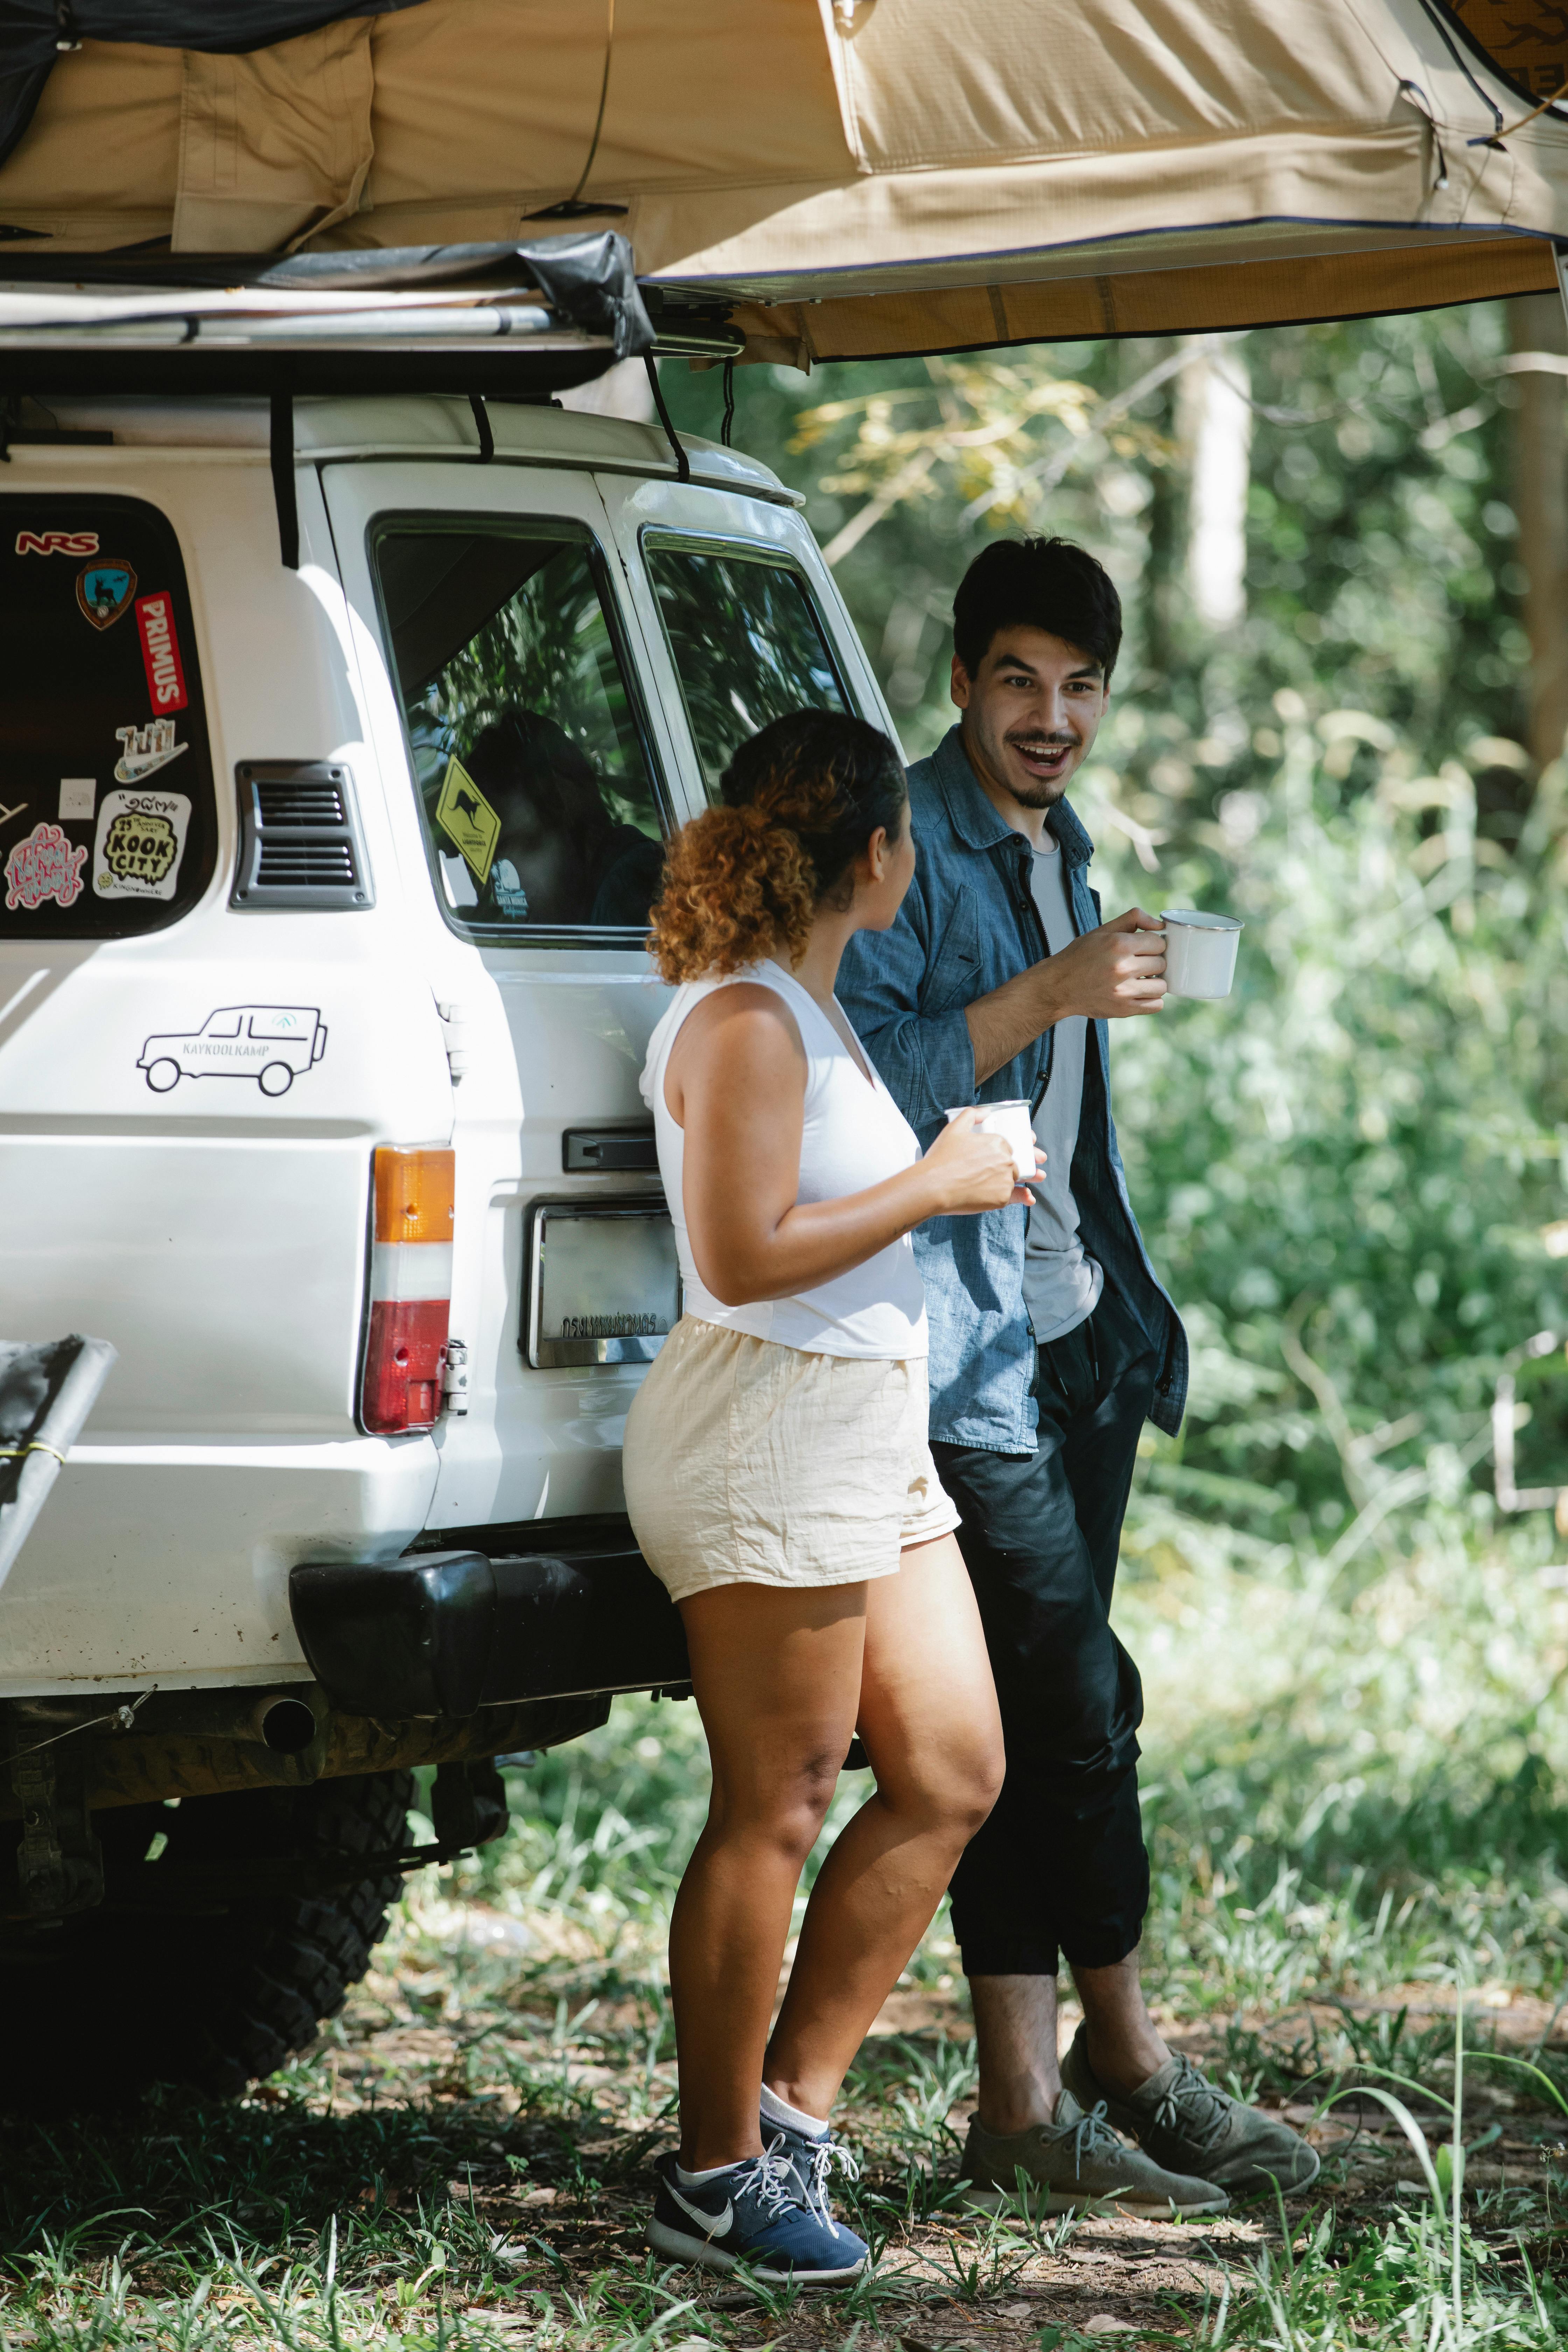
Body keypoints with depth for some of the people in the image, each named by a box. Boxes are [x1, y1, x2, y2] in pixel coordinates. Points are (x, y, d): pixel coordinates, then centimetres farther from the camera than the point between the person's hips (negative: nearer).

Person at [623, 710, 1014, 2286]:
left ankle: (791, 2106, 16)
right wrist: (932, 1187, -15)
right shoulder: (743, 1018, -15)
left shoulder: (810, 1007, 17)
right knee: (772, 1813, -6)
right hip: (766, 1429, -10)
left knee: (952, 1774, 9)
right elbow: (741, 1257, -21)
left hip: (868, 1433, 10)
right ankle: (717, 2181, 2)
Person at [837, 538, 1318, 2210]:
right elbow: (857, 1079, -19)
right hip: (961, 1340, -8)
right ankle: (1125, 2058, 0)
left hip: (1078, 1332, 8)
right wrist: (1053, 994, -26)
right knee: (1070, 1703, -10)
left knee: (1041, 1718, 7)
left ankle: (1024, 2105, 8)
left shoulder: (1061, 854, 19)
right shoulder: (900, 846, -8)